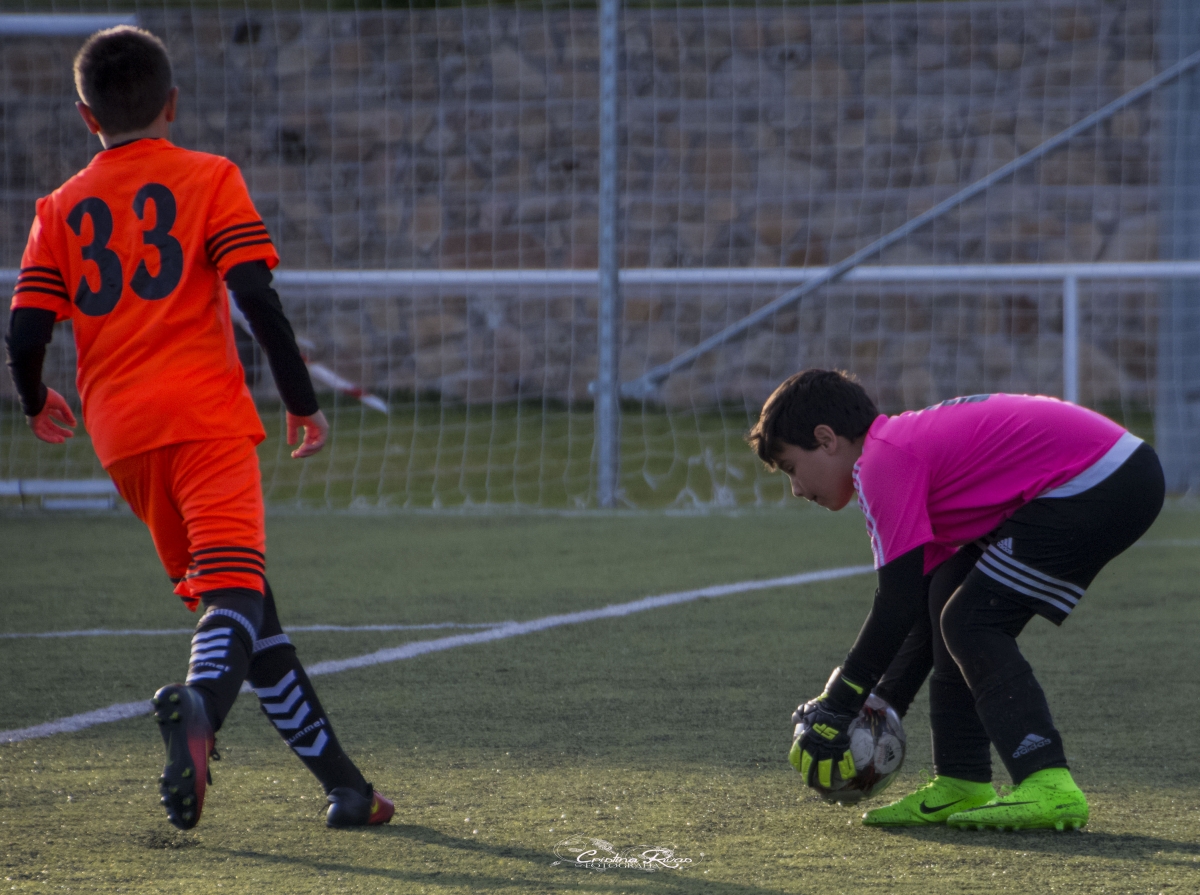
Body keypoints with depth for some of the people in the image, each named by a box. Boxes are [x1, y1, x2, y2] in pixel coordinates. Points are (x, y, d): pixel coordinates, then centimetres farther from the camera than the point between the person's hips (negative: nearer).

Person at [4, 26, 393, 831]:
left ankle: (343, 782, 16)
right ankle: (200, 705, -49)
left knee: (241, 602, 13)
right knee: (236, 590, -16)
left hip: (120, 432, 4)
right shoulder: (209, 179, 5)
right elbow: (257, 298, -7)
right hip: (204, 413, -4)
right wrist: (302, 401, 1)